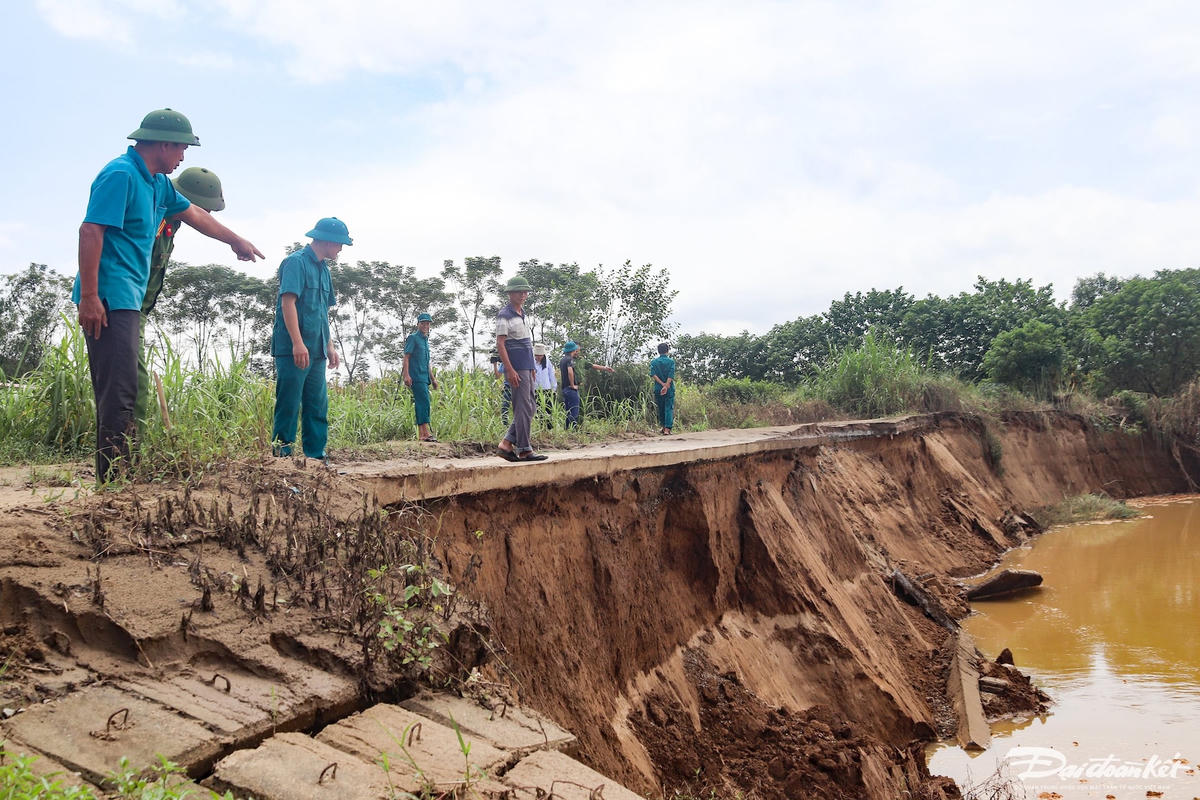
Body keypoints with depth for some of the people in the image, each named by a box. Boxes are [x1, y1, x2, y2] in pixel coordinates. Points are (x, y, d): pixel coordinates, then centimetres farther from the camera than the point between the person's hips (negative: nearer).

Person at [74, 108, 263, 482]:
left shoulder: (157, 183, 18)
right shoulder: (120, 175, -11)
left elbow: (196, 215, 34)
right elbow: (90, 231, -18)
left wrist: (237, 241, 45)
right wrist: (89, 297, -23)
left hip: (128, 300, 10)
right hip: (108, 300, -10)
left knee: (122, 392, 11)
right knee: (118, 394, -12)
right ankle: (114, 479, -10)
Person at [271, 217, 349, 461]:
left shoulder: (323, 269, 19)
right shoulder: (297, 262, -8)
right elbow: (288, 301, -17)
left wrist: (329, 346, 19)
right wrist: (298, 343, -24)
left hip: (316, 351, 9)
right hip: (293, 349, -9)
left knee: (318, 406, 9)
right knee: (289, 404, -6)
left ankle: (316, 457, 14)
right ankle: (281, 456, -1)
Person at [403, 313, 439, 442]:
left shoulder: (425, 340, 23)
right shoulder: (413, 338, -1)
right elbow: (406, 357, -8)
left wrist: (433, 378, 27)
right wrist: (406, 375, -18)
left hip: (424, 378, 9)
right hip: (416, 377, -9)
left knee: (421, 404, 7)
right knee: (424, 402, -17)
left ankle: (421, 434, 7)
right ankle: (426, 433, -23)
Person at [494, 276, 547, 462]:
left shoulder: (522, 314, 19)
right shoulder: (504, 315, -7)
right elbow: (500, 344, -13)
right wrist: (510, 370, -20)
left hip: (527, 367, 9)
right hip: (516, 367, -9)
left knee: (529, 409, 9)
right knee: (523, 408, -8)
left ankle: (506, 444, 11)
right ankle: (524, 450, -3)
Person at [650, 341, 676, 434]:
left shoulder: (654, 362, 4)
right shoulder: (671, 361, -1)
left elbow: (653, 374, -9)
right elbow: (671, 375, -14)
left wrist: (662, 384, -13)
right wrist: (666, 386, -19)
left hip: (658, 388, 2)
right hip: (670, 389, -2)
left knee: (661, 408, 15)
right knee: (669, 408, -1)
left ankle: (663, 427, 23)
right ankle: (667, 428, -10)